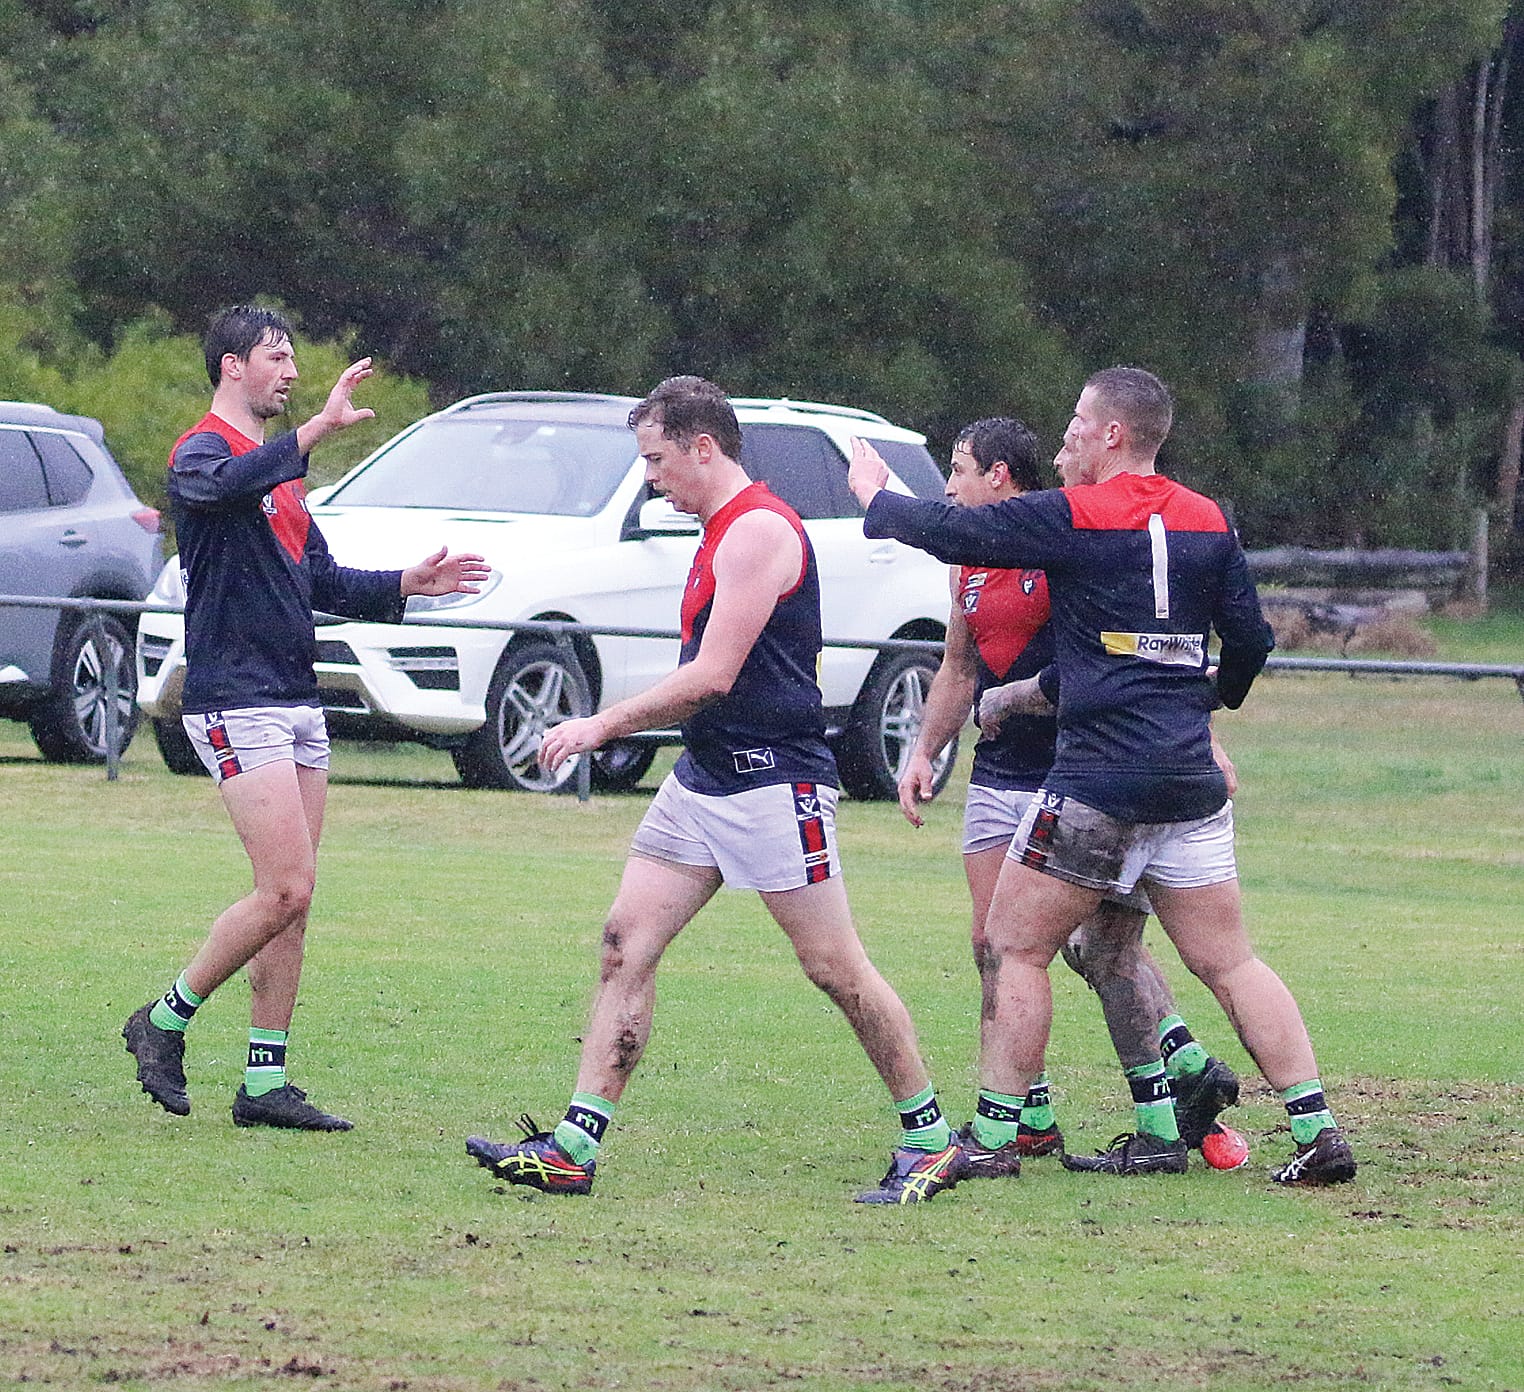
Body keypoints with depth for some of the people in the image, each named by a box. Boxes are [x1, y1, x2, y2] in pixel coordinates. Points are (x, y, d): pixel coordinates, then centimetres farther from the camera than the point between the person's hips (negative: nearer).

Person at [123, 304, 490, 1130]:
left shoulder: (279, 466, 21)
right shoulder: (203, 451, -9)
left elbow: (321, 582, 27)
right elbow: (222, 488, -35)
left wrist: (405, 585, 13)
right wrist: (320, 428, -43)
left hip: (295, 703, 9)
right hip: (235, 703, -9)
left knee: (293, 898, 5)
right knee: (285, 889, -15)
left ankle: (265, 1083, 7)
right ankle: (165, 1022, 0)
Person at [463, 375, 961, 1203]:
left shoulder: (759, 530, -16)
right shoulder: (724, 532, 16)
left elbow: (712, 677, -21)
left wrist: (601, 727, -15)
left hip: (771, 781, -10)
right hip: (702, 781, 10)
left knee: (833, 966, -4)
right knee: (625, 942, 1)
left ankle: (930, 1138, 8)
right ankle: (574, 1148, -1)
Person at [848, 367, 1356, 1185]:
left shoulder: (1071, 518, -7)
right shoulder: (1208, 523, 8)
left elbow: (952, 534, -4)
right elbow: (1250, 637, 12)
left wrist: (876, 496, 15)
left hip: (1097, 783, -6)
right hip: (1190, 781, 6)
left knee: (1015, 948, 4)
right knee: (1229, 964, 8)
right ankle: (1318, 1131, 0)